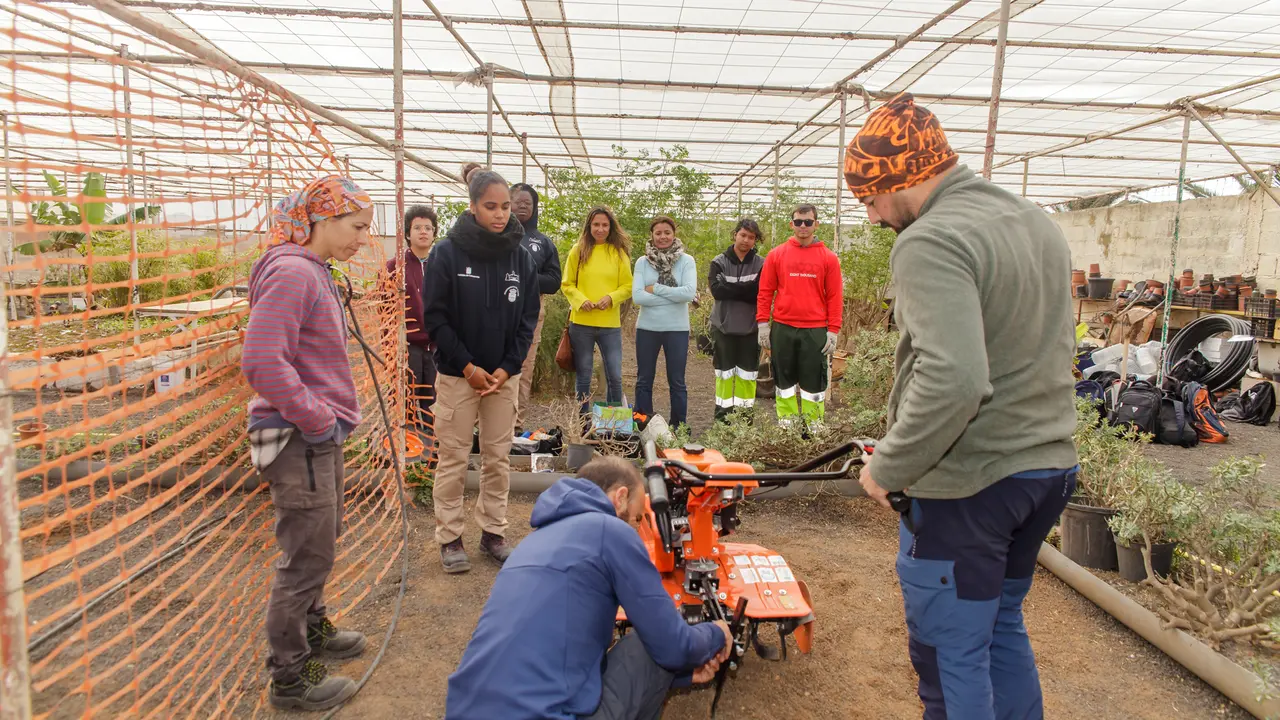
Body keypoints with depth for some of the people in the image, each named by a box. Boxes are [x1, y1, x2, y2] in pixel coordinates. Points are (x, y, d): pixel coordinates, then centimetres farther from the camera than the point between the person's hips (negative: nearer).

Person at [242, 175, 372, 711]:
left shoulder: (313, 272, 12)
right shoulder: (290, 273, -19)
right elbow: (262, 364, -28)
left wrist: (333, 415, 13)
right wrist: (318, 421, -20)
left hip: (319, 436, 10)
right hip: (299, 440, -10)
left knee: (318, 543, 24)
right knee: (307, 556, 2)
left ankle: (311, 630, 45)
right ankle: (290, 677, 19)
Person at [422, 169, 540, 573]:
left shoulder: (520, 256, 2)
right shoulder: (447, 253, -8)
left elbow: (528, 318, 4)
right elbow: (435, 316, -7)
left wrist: (508, 367, -6)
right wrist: (467, 366, -11)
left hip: (504, 374, 3)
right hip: (457, 373, -3)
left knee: (498, 458, 10)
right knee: (453, 459, 3)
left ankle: (493, 533, 23)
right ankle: (449, 538, 17)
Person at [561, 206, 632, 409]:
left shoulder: (619, 252, 3)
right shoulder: (578, 250, 3)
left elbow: (627, 286, 4)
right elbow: (566, 284, 5)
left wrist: (611, 297, -14)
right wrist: (580, 300, -13)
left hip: (610, 324, 0)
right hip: (581, 323, 0)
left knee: (615, 377, 1)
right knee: (583, 378, 10)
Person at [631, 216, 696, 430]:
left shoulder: (686, 260, -2)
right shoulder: (642, 262, 1)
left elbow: (689, 292, -17)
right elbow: (637, 296, -11)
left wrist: (655, 289, -14)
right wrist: (673, 296, -14)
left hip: (677, 329, -2)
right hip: (647, 328, 2)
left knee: (677, 382, 9)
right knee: (644, 380, 10)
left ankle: (680, 427, 19)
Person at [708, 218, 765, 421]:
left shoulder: (761, 265, 1)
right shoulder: (719, 262, 2)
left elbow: (760, 294, -12)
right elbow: (716, 290, -13)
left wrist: (730, 289, -13)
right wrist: (745, 288, -14)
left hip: (750, 328, 0)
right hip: (723, 326, 0)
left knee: (747, 376, 6)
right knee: (724, 373, 7)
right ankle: (722, 419, 14)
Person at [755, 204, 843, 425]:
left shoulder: (828, 258, 3)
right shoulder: (776, 254, 5)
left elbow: (835, 297, 2)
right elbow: (765, 292, 6)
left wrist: (833, 331, -2)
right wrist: (762, 323, 0)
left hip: (815, 330, -1)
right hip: (783, 328, 1)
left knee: (813, 380, 4)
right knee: (784, 379, 9)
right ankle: (786, 423, 19)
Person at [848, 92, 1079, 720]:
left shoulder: (931, 243, -21)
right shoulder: (1037, 222, 9)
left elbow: (953, 381, -33)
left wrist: (888, 468, -20)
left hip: (966, 486, -9)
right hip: (1051, 465, 9)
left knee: (952, 657, 6)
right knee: (1002, 628, 25)